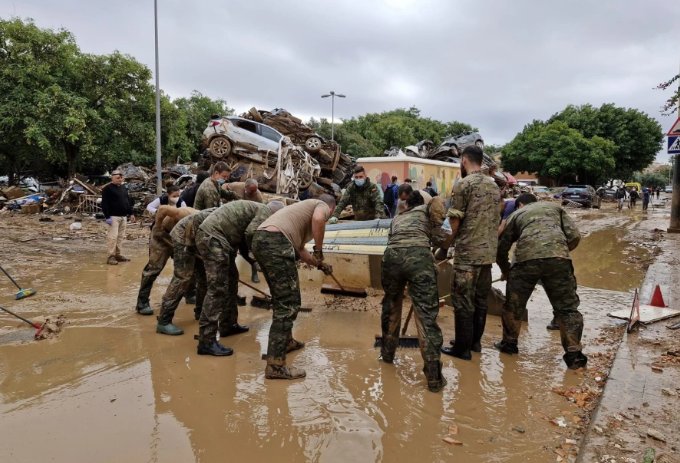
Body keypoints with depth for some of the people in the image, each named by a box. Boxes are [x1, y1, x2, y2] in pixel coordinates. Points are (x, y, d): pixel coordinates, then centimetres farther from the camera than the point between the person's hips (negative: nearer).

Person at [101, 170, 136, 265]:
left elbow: (128, 201, 21)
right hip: (114, 217, -7)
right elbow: (104, 204, -12)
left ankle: (118, 254, 18)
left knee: (120, 236, 10)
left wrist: (131, 213, 15)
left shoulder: (124, 188, 15)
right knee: (113, 236, -10)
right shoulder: (107, 189, -7)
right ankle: (111, 256, -7)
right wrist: (107, 217, -18)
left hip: (123, 216, 7)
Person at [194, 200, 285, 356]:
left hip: (212, 236, 11)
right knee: (217, 289, -12)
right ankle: (207, 341, -12)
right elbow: (250, 233, -19)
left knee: (230, 280, 21)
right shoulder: (265, 212, -4)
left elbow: (243, 234, 21)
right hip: (212, 237, -11)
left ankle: (228, 325, 31)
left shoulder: (257, 209, 25)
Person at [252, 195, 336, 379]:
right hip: (275, 241, -9)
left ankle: (286, 341, 39)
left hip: (260, 239, 10)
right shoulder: (322, 205, 14)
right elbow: (318, 219, -13)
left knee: (281, 297, 25)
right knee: (288, 303, -7)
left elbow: (298, 248, 32)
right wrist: (319, 251, -3)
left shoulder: (306, 206, 37)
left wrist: (319, 264, 40)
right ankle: (275, 365, -8)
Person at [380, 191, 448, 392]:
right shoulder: (427, 208, 29)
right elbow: (440, 201, 8)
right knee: (426, 315, -2)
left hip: (391, 256, 4)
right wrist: (437, 231, 21)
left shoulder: (397, 218, 38)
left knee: (390, 306, 27)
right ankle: (434, 377, -1)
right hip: (419, 256, -3)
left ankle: (387, 353, 42)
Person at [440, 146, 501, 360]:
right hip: (488, 251, 8)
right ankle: (475, 341, 25)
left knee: (463, 300, 0)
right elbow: (493, 220, 17)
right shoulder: (494, 186, 12)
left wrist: (443, 247, 3)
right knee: (481, 298, 15)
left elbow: (454, 224, -11)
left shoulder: (463, 184, -11)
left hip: (468, 252, -8)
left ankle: (462, 347, 6)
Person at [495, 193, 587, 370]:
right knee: (567, 308, 13)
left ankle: (509, 343, 33)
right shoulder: (555, 207, 31)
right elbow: (575, 237, 16)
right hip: (558, 258, 0)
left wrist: (506, 272, 46)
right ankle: (574, 355, 13)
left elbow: (501, 250, 29)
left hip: (526, 258, 0)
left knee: (514, 304, 20)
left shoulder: (516, 214, 30)